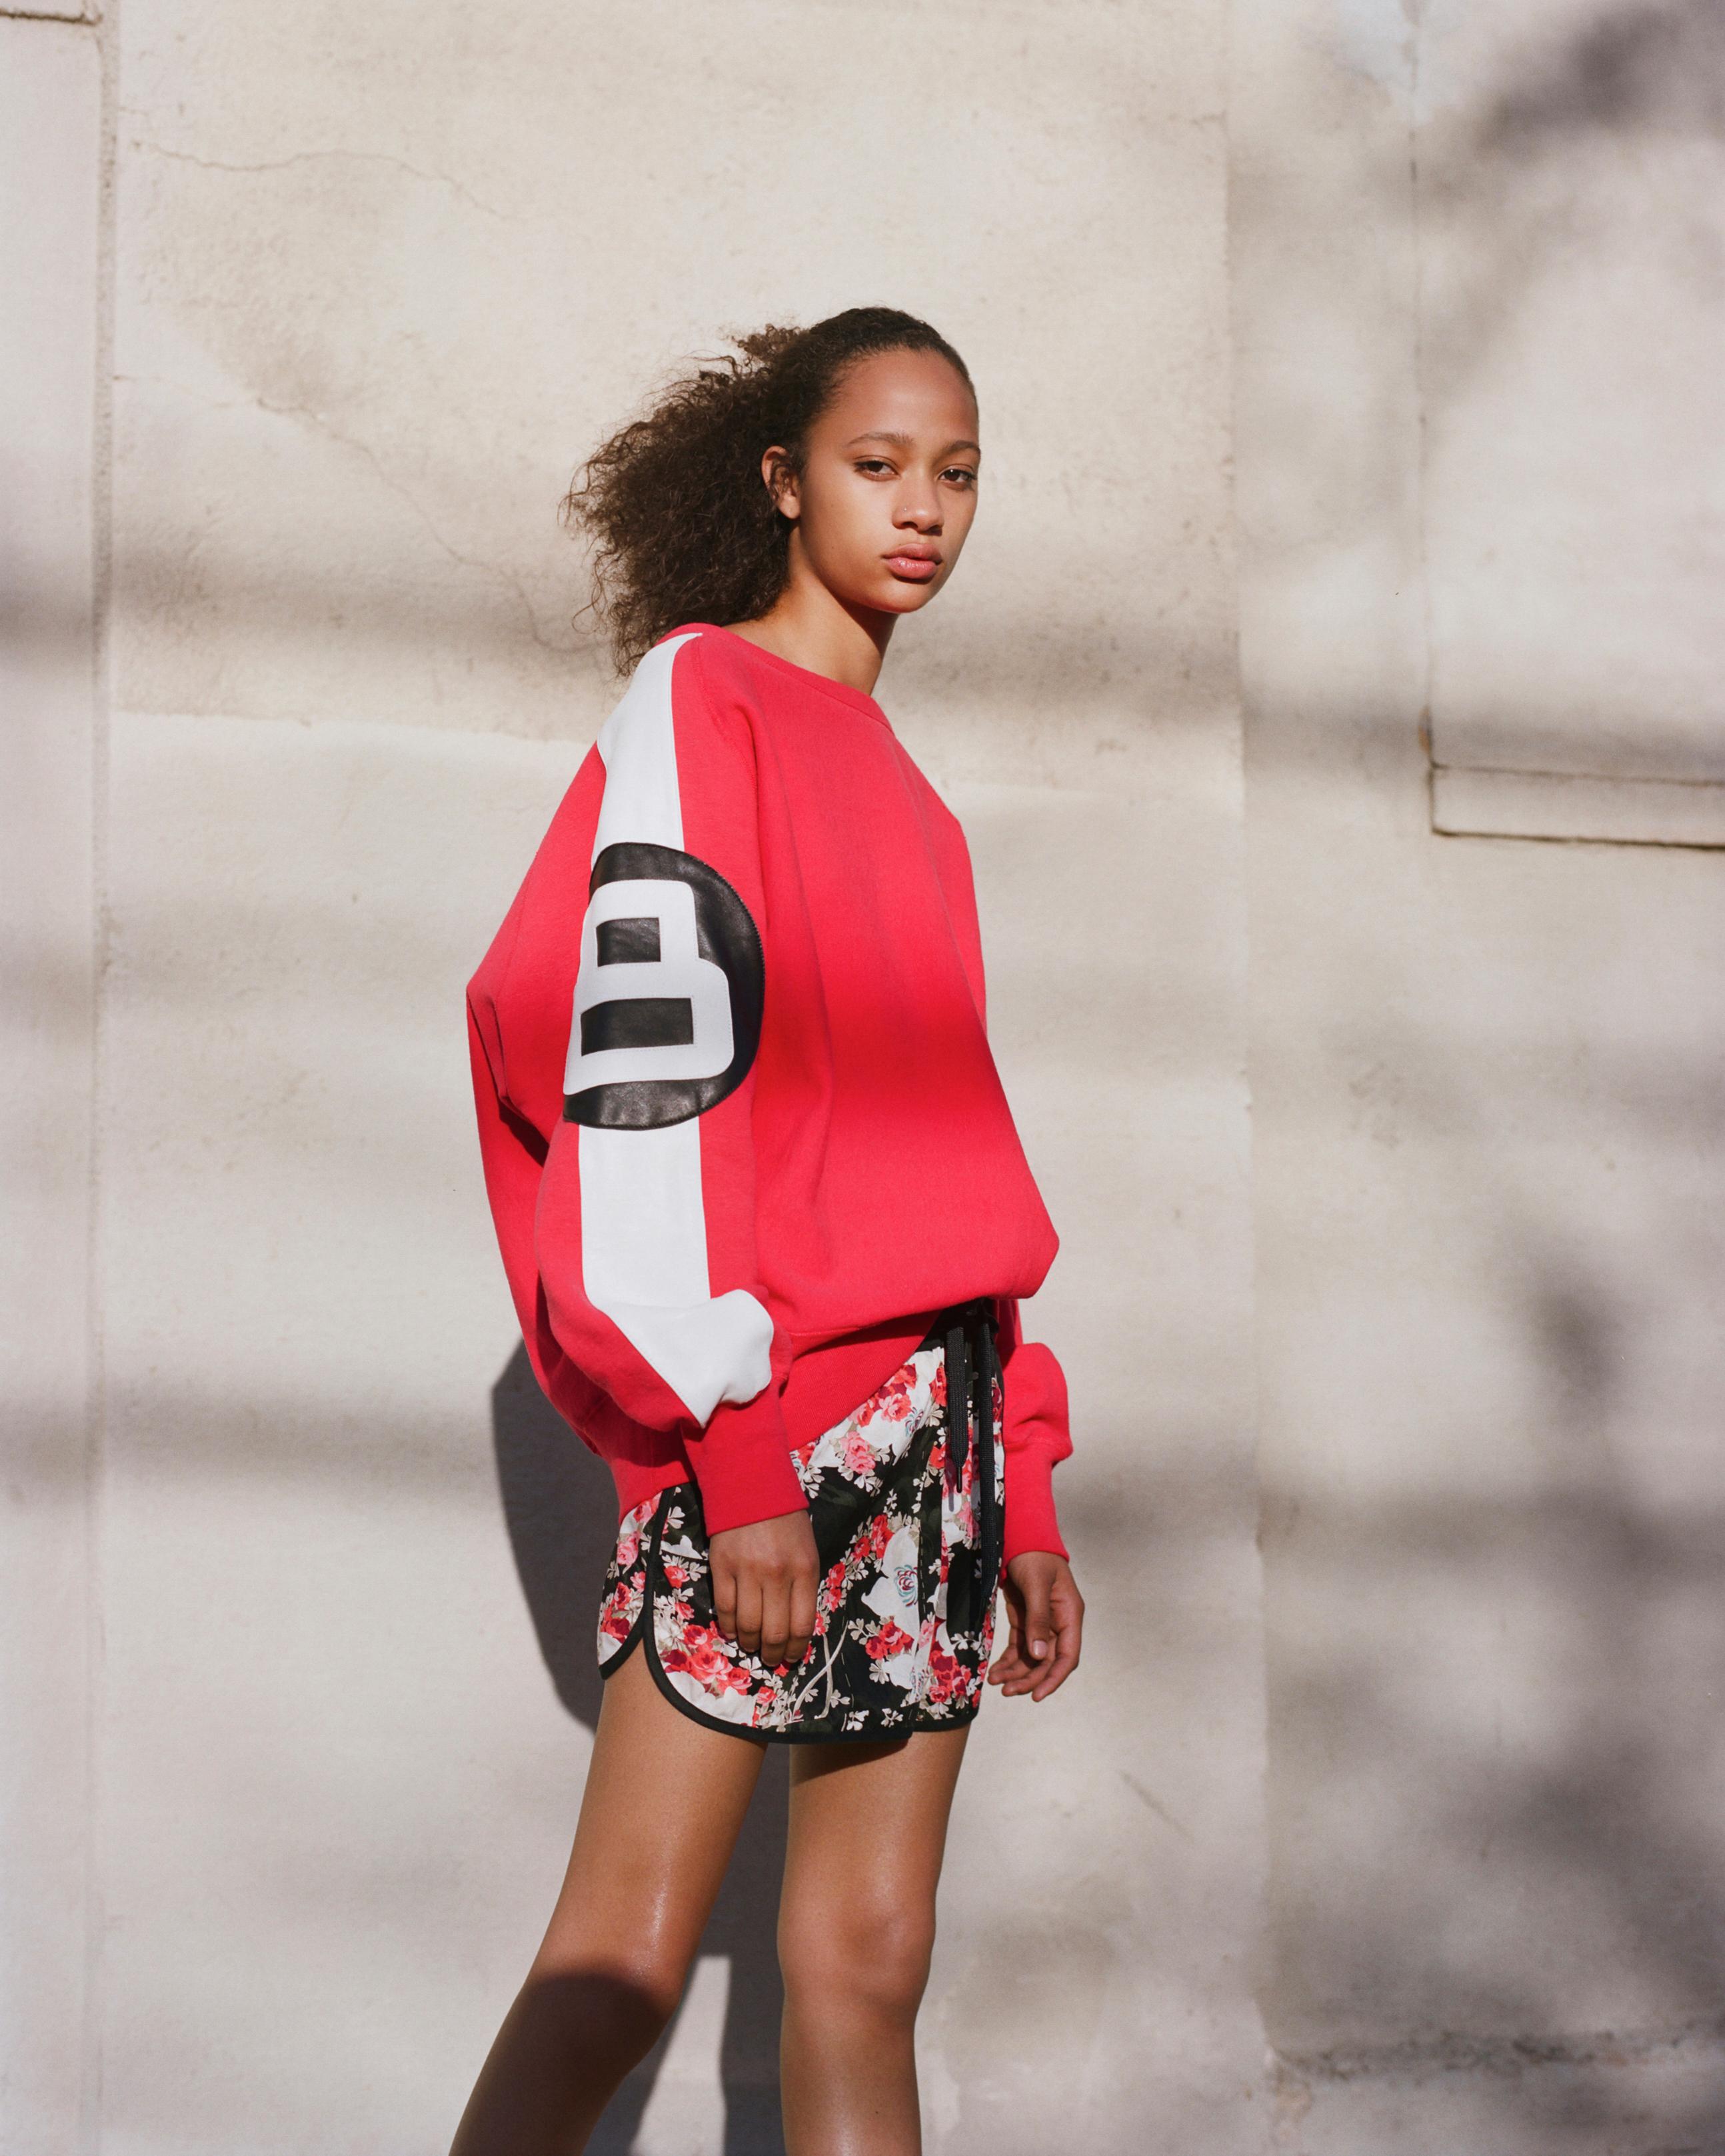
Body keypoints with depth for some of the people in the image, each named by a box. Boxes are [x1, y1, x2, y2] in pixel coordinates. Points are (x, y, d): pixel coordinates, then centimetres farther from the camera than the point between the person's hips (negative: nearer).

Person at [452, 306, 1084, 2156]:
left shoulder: (905, 799, 22)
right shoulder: (697, 700, -1)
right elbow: (642, 1072, -12)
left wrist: (1023, 1490, 16)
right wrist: (733, 1442, -19)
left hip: (930, 1422, 7)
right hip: (768, 1410, -7)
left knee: (866, 1962, 5)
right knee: (630, 1954, -10)